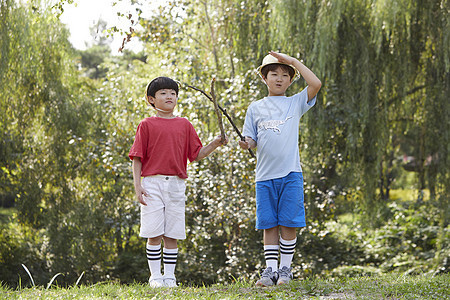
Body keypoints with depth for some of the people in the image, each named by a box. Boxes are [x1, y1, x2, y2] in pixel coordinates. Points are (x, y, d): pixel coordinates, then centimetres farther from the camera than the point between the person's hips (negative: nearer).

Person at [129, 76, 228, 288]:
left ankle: (169, 276, 10)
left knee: (172, 234, 3)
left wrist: (215, 144, -4)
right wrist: (137, 185, -6)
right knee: (154, 234, -3)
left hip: (176, 185, 2)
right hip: (152, 183, -2)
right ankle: (155, 276, 6)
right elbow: (137, 157, 2)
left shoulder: (185, 125, 12)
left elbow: (196, 155, 12)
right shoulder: (146, 125, 3)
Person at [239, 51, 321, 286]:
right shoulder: (255, 108, 13)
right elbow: (251, 140, 12)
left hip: (290, 174, -1)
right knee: (269, 225, 1)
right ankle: (270, 269, 6)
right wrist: (246, 143, -12)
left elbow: (316, 84, -5)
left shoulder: (295, 103, 9)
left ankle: (285, 268, 7)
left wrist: (294, 61, -1)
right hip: (265, 176, 1)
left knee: (289, 224, -2)